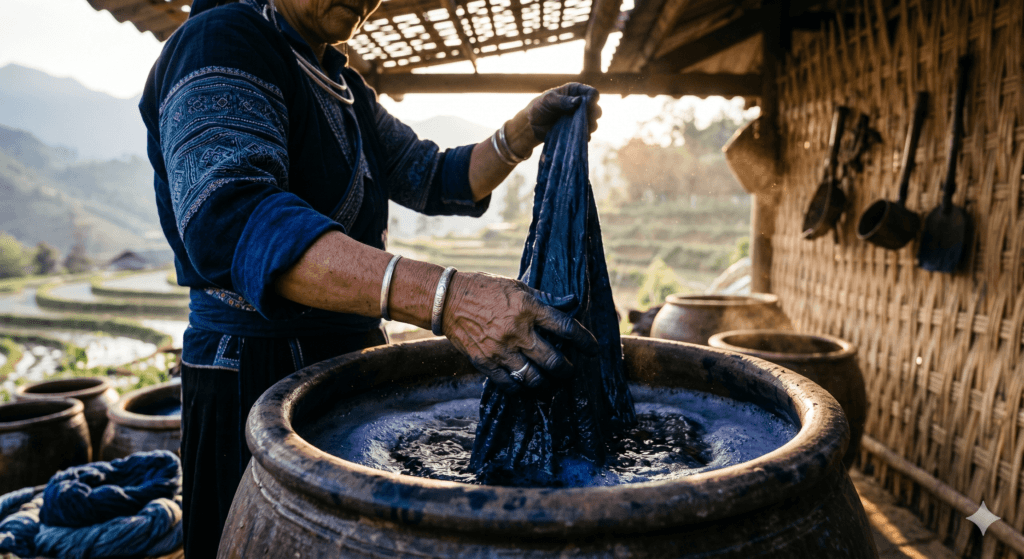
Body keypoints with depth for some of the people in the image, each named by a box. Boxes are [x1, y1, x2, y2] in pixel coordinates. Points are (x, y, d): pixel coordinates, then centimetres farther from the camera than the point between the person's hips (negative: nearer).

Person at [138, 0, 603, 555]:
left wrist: (526, 130, -3)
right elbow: (230, 222, -33)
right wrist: (441, 298, -44)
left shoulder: (346, 89, 13)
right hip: (256, 369, -8)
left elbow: (435, 181, 16)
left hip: (351, 356, 9)